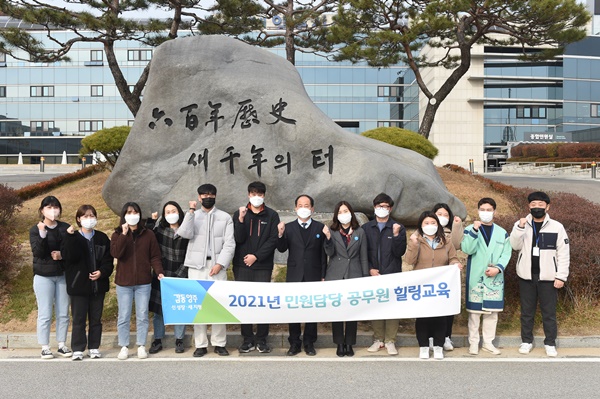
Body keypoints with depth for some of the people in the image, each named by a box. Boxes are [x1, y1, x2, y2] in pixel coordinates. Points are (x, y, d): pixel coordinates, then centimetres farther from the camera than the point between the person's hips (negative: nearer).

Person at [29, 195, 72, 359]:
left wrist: (62, 255, -14)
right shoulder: (35, 229, -2)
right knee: (45, 314, 0)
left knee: (63, 313, 7)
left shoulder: (66, 228, 4)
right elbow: (37, 252, -14)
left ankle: (62, 345, 17)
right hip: (43, 276, -2)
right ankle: (45, 347, 9)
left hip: (63, 275, 3)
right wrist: (42, 234, -27)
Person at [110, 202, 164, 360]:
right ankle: (124, 347, 14)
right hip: (123, 282, 0)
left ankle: (141, 346, 15)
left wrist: (159, 271, -13)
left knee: (142, 316, 6)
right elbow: (115, 253, -14)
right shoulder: (118, 234, 4)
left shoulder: (148, 234, 5)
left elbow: (155, 256, 2)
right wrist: (124, 234, -20)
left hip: (143, 282, 0)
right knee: (124, 316, 4)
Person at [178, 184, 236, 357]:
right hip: (196, 266, 1)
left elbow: (229, 244, 1)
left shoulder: (225, 217, 8)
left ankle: (219, 343, 8)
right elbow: (185, 234, -9)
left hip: (217, 265, -1)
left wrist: (220, 264, -10)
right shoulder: (193, 215, 11)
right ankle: (200, 344, 8)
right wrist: (191, 211, -10)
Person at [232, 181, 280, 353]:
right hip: (242, 266, 1)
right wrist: (241, 220, -17)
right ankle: (248, 339, 14)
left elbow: (273, 240, -2)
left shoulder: (271, 215, 4)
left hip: (263, 266, -1)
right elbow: (238, 239, -2)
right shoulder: (239, 213, 7)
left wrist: (256, 256, -9)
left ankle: (261, 339, 12)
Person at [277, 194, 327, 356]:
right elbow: (282, 249, -2)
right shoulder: (289, 227, 5)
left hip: (313, 276, -1)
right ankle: (294, 343, 17)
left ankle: (309, 343, 18)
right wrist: (281, 235, -20)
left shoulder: (320, 227, 2)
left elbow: (323, 253, 2)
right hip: (294, 276, 1)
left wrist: (323, 275, 0)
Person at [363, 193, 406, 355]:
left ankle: (390, 341, 7)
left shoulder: (398, 228, 5)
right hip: (373, 275, 1)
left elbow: (400, 252, -4)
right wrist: (370, 269, -5)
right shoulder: (366, 228, 8)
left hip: (393, 275, -1)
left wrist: (396, 235, -17)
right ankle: (378, 339, 16)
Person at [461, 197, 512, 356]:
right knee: (474, 311, 1)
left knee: (492, 311, 7)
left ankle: (488, 342, 18)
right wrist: (474, 231, -23)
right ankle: (473, 342, 11)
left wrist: (498, 268, -12)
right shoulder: (470, 229, 2)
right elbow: (467, 249, -13)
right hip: (476, 277, -2)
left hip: (495, 278, 3)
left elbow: (506, 254, 4)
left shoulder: (502, 233, 10)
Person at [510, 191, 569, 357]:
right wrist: (520, 228, -23)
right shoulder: (521, 224, 1)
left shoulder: (557, 227, -3)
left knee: (549, 312, 6)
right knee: (527, 311, 11)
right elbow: (515, 245, -11)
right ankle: (527, 341, 23)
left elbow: (563, 254, -3)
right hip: (526, 276, 1)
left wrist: (561, 276, -7)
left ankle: (550, 343, 20)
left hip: (548, 277, -1)